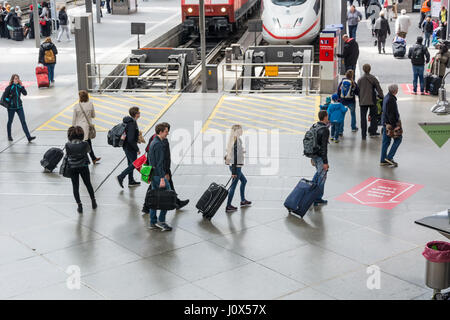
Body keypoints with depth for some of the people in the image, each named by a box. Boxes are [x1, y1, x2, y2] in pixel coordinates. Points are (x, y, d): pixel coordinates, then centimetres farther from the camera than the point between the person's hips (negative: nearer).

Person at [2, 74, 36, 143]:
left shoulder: (19, 86, 2)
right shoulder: (9, 88, -9)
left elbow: (25, 93, -9)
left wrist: (21, 86, -12)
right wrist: (9, 102, -7)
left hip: (19, 107, 3)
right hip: (11, 108, -3)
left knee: (23, 122, -4)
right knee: (10, 121, 12)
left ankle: (29, 137, -11)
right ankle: (9, 136, 30)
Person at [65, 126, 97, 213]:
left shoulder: (68, 145, -16)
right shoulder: (84, 144, -15)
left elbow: (67, 155, -5)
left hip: (72, 168, -1)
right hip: (83, 166, 1)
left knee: (75, 186, 10)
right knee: (88, 184, 18)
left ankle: (79, 205, 6)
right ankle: (93, 202, 30)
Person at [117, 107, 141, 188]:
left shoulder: (128, 121, 5)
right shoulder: (132, 124, -26)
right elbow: (131, 140, -28)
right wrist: (137, 149, -19)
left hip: (126, 146, 10)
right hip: (130, 147, -10)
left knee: (131, 163, 18)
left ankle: (131, 181, 27)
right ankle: (120, 177, -1)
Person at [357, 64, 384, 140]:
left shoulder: (360, 80, 2)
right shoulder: (373, 79, -4)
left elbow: (358, 91, 7)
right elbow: (378, 89, -1)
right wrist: (381, 96, 13)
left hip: (363, 101, 1)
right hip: (372, 100, -1)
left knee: (363, 117, 4)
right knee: (373, 116, 14)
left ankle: (363, 134, 1)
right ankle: (372, 132, 16)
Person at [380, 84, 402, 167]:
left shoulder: (387, 97, 11)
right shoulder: (391, 100, -20)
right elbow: (390, 114, -22)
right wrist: (394, 125, -19)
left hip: (385, 122, 10)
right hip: (390, 123, -10)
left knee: (386, 141, 12)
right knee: (398, 139, 1)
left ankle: (383, 160, 15)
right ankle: (389, 157, -1)